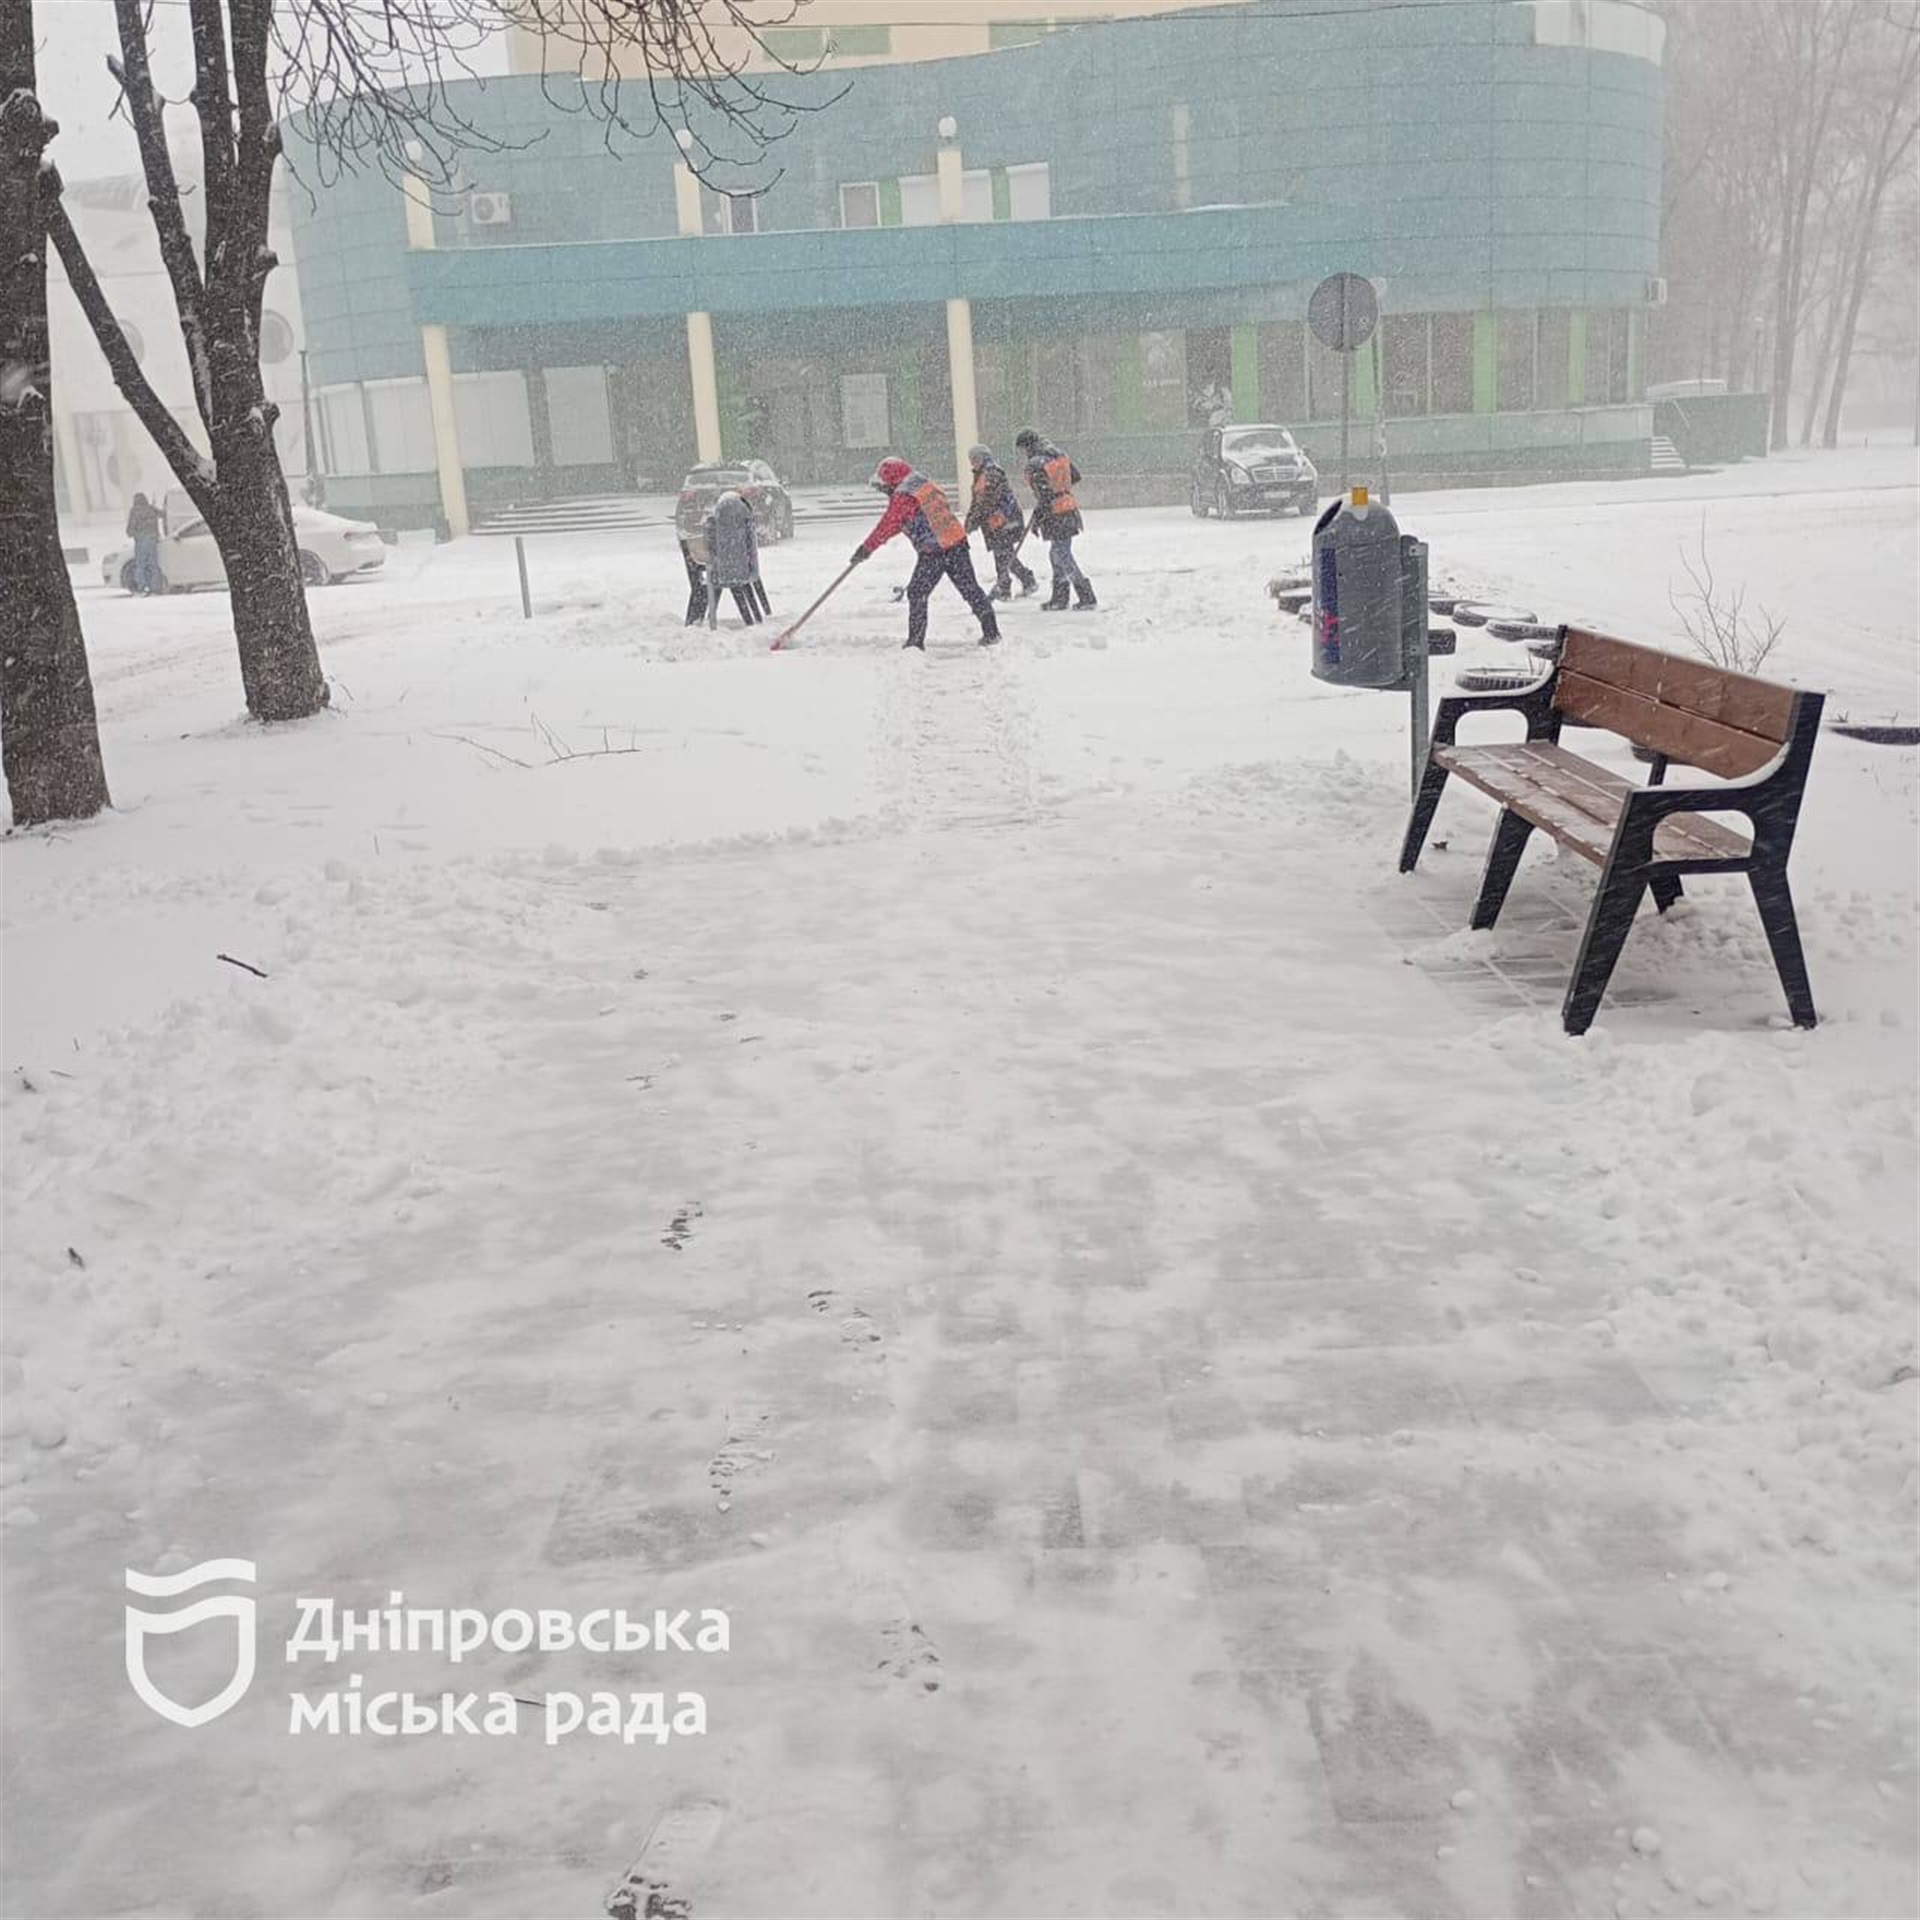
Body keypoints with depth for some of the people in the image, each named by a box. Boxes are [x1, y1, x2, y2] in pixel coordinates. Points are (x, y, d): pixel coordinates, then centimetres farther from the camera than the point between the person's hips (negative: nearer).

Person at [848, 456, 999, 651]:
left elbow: (887, 526, -4)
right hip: (957, 541, 7)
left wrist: (867, 548, 3)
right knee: (969, 588, 13)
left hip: (933, 552, -7)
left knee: (917, 593, 4)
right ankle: (991, 632, 16)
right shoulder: (925, 484, 19)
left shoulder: (902, 497, -7)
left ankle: (916, 640, 5)